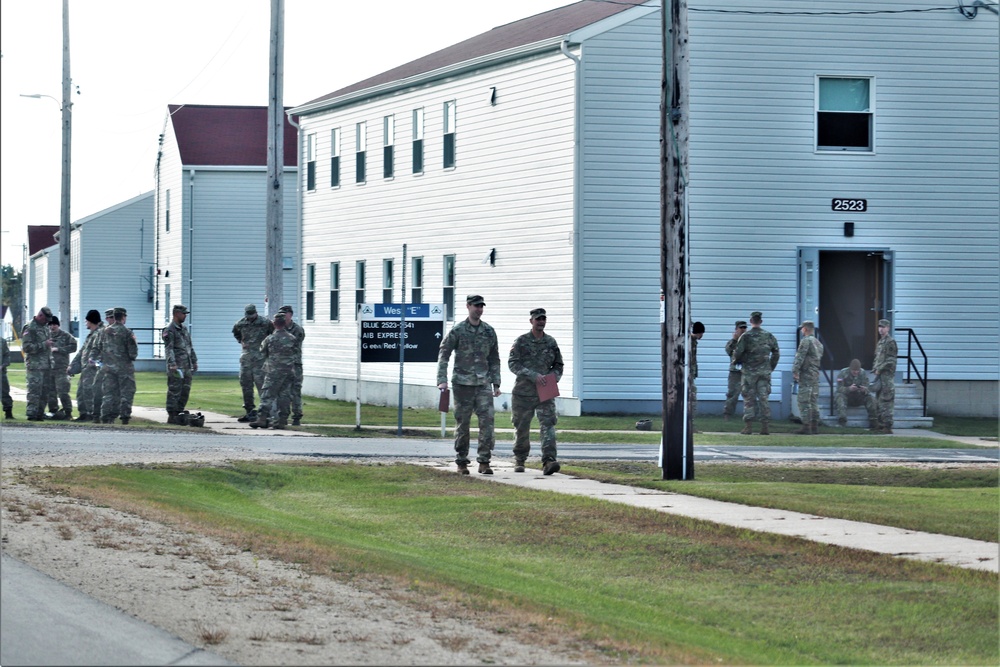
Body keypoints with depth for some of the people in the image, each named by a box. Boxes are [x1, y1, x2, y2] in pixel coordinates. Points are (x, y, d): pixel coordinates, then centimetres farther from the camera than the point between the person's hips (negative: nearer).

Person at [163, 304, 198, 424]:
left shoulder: (184, 329, 18)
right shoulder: (169, 330, -8)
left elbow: (190, 347, 24)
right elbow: (168, 348, -16)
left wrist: (194, 361, 19)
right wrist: (172, 364, -25)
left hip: (187, 367, 8)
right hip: (176, 367, -8)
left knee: (185, 392, 8)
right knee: (174, 392, -6)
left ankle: (179, 414, 14)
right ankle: (171, 416, -3)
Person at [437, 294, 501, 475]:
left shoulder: (489, 331, 10)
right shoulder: (458, 330, -1)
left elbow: (494, 359, 16)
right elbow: (443, 354, -1)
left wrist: (496, 383, 11)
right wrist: (442, 380, -11)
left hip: (483, 383, 2)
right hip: (462, 383, -2)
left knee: (487, 420, -8)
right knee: (462, 423, 3)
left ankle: (484, 461, -5)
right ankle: (461, 462, 12)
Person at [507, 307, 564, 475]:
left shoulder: (551, 342, 10)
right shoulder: (521, 341, 0)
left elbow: (558, 365, 20)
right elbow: (513, 363, -9)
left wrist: (553, 378, -1)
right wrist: (533, 375, -18)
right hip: (523, 392, -1)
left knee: (548, 425, -14)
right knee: (521, 428, 9)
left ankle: (548, 461, -23)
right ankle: (519, 461, 25)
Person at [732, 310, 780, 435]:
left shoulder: (746, 336, -8)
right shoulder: (769, 336, 3)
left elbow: (737, 353, -9)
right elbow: (776, 353, 9)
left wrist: (736, 361, 13)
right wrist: (771, 367, 19)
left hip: (749, 371, -3)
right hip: (765, 371, 3)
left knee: (749, 399, 2)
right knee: (764, 399, 5)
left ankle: (748, 426, -1)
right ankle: (764, 427, 1)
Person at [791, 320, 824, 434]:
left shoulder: (806, 341, -11)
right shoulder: (818, 343, 18)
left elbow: (800, 357, -17)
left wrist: (795, 371, -17)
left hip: (806, 374, -9)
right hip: (816, 375, 9)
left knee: (804, 401, -8)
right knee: (814, 401, 11)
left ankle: (806, 427, -12)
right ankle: (814, 426, 11)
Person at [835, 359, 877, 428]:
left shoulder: (863, 374, -4)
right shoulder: (843, 373, -12)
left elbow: (866, 389, -8)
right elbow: (839, 389, -20)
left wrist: (864, 390, -35)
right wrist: (849, 389, -41)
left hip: (859, 398, 2)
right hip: (847, 396, -2)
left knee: (871, 398, -24)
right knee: (840, 396, -35)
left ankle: (873, 422, -25)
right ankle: (841, 422, -47)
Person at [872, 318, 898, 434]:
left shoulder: (890, 342, -9)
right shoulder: (880, 342, 19)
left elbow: (890, 360, -15)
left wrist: (879, 369, -13)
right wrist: (874, 369, 9)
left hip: (887, 374, -10)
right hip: (879, 375, 10)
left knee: (886, 401, -12)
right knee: (878, 400, 11)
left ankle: (887, 426, -13)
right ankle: (881, 424, 16)